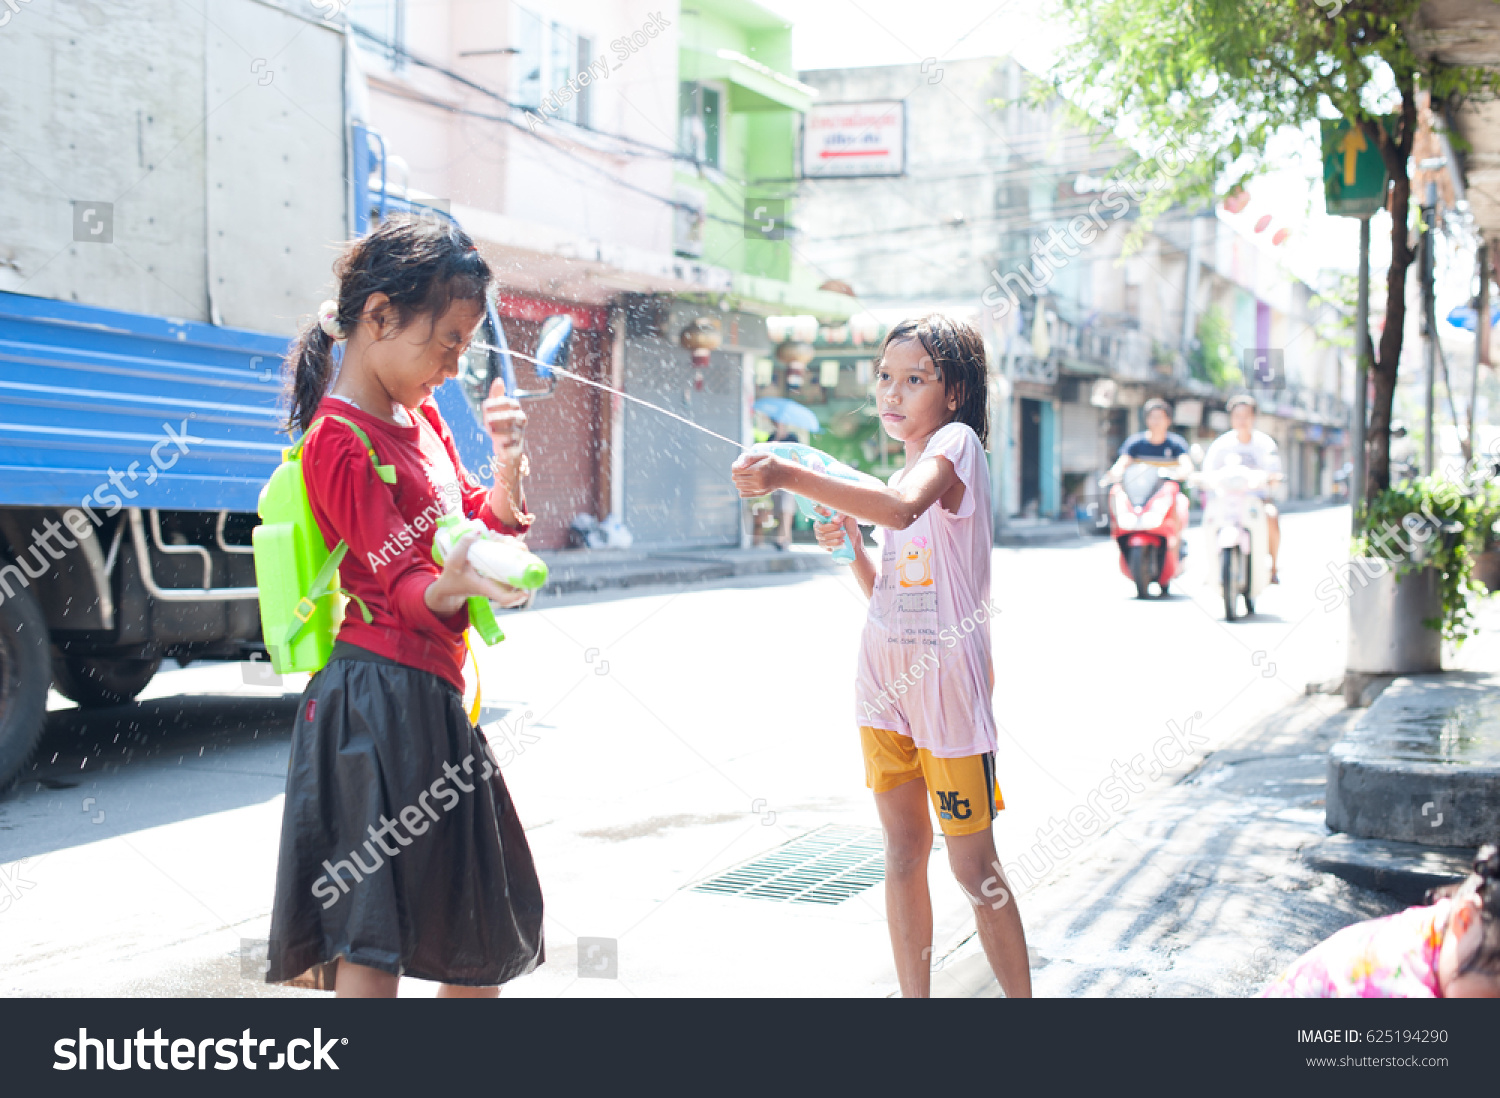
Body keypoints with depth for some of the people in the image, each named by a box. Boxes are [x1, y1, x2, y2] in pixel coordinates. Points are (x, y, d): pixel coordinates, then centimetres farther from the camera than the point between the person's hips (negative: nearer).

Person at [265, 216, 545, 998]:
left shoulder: (421, 417, 13)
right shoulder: (342, 442, -15)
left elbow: (488, 526, 15)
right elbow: (402, 587, -20)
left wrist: (506, 465, -4)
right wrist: (454, 587, -41)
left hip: (434, 699, 10)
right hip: (382, 698, -10)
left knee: (488, 931, 17)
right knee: (372, 940, -6)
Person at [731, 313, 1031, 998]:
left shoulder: (956, 441, -9)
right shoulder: (899, 479, 16)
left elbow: (904, 508, -32)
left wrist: (788, 476, -38)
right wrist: (851, 546, 1)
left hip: (947, 679, -8)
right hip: (884, 678, 8)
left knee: (973, 865, -1)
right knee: (903, 850, 10)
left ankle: (1020, 996, 13)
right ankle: (914, 996, 19)